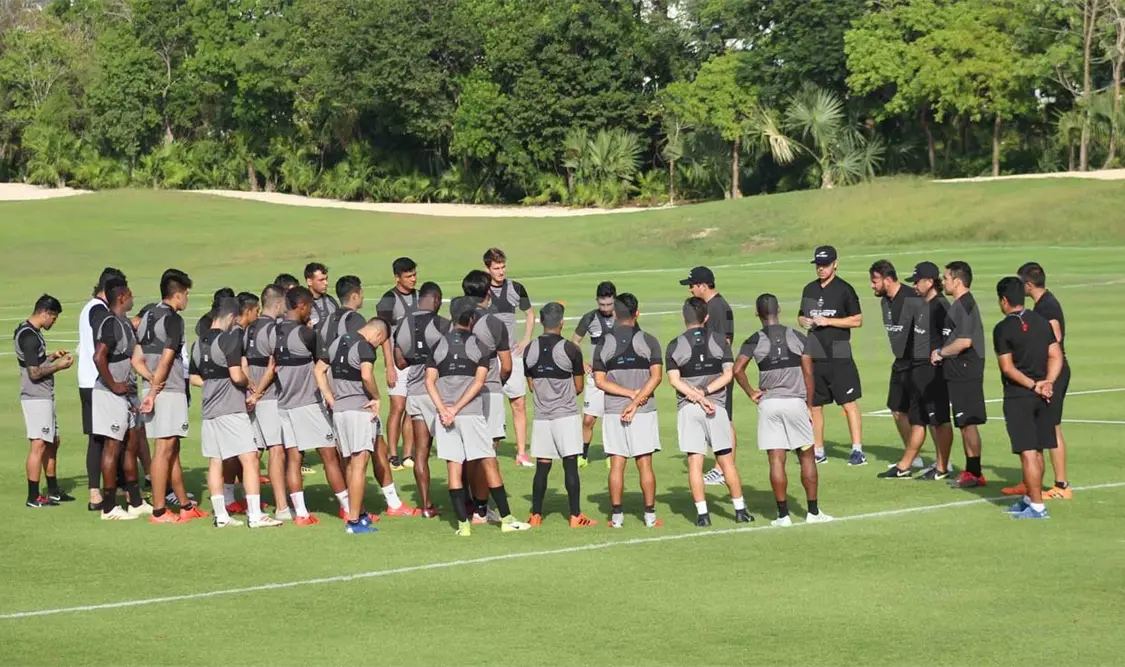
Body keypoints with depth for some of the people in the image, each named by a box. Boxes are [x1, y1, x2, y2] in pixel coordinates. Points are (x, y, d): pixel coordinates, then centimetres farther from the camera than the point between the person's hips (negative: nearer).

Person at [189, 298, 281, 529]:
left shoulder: (199, 343, 10)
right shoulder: (230, 339, -12)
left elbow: (194, 378, 17)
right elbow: (237, 376, -18)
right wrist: (249, 382, 1)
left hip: (209, 411, 8)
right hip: (232, 410, -8)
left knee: (215, 462, 9)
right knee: (250, 458, -6)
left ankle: (220, 515, 12)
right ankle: (255, 515, -11)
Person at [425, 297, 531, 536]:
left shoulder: (439, 346, 7)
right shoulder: (479, 346, 0)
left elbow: (430, 381, -2)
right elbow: (479, 382, -9)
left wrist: (444, 410, -9)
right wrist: (456, 408, -11)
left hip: (445, 415, 2)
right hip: (472, 414, -2)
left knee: (454, 469, 3)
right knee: (489, 465, 5)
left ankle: (463, 523, 1)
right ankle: (506, 518, 8)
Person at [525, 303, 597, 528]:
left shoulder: (530, 350, 1)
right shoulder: (570, 349, -9)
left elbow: (531, 386, 10)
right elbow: (578, 387, -2)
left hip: (541, 416, 3)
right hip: (566, 416, -3)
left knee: (542, 467, 8)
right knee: (570, 466, -1)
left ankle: (536, 515, 11)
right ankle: (575, 516, 1)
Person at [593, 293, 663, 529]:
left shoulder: (603, 344, 3)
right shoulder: (648, 341, -1)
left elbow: (600, 381, -3)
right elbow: (656, 377, -10)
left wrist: (631, 393, -6)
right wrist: (636, 400, -12)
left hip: (613, 412, 1)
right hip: (644, 412, -1)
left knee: (617, 465, 4)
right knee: (645, 464, 3)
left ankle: (617, 516, 5)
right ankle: (650, 515, 6)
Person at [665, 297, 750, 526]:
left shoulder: (675, 346, 3)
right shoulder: (720, 340, 5)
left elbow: (674, 379, -7)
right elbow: (728, 374, -3)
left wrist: (697, 396, -12)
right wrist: (705, 393, -8)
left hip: (687, 409, 0)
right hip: (717, 407, 1)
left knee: (695, 462, 1)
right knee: (726, 461, 8)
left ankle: (702, 513, -3)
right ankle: (740, 510, 10)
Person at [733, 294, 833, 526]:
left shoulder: (754, 341, -1)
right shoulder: (798, 338, 2)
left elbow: (737, 370, -12)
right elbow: (808, 374, 0)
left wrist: (751, 393, 1)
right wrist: (809, 405, 7)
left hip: (768, 403, 0)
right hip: (795, 402, 0)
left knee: (776, 460, 1)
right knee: (807, 456, 9)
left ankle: (783, 514, 0)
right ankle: (813, 511, 12)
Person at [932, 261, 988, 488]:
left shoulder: (963, 305, -16)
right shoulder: (961, 304, 16)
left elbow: (964, 341, -24)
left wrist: (940, 353, -12)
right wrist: (943, 354, 15)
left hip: (966, 374, -10)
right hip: (959, 373, 10)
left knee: (968, 423, -6)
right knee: (965, 424, 14)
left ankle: (976, 474, -2)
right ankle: (970, 470, 20)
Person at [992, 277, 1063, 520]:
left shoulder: (1003, 329, -11)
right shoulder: (1040, 321, 8)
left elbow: (1007, 367, -14)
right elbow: (1056, 356, 6)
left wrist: (1033, 386, -10)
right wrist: (1047, 383, -3)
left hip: (1018, 396, -7)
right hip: (1042, 397, 7)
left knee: (1028, 452, -5)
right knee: (1036, 451, 15)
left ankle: (1037, 507, -5)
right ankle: (1029, 499, 27)